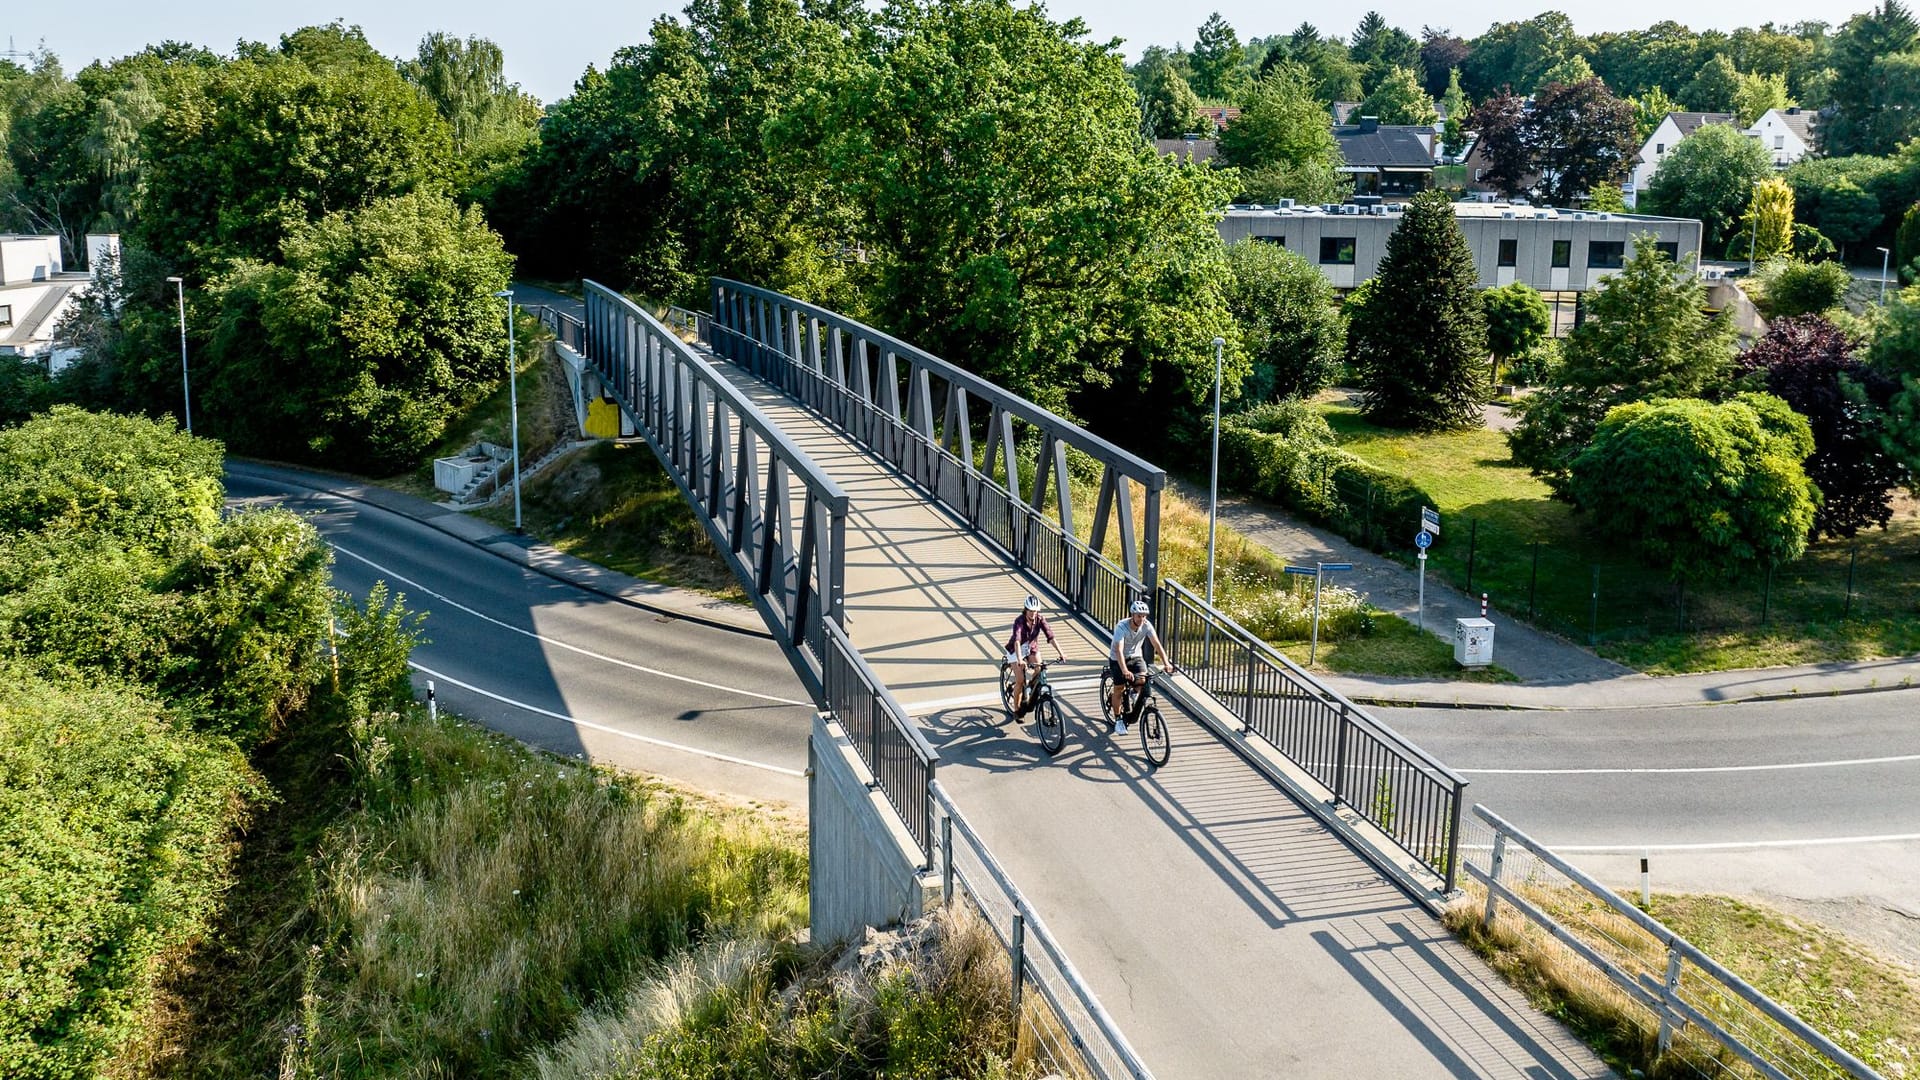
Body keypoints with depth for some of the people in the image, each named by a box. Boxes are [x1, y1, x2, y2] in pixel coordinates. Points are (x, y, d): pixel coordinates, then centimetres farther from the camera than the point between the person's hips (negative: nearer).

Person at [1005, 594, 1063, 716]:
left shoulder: (1040, 619, -17)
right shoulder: (1019, 621, -29)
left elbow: (1050, 636, -22)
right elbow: (1017, 640, -41)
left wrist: (1060, 653, -32)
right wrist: (1019, 659, -55)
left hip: (1031, 648, 4)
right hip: (1016, 650, -4)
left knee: (1039, 670, -22)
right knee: (1020, 680, -11)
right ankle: (1017, 710, 2)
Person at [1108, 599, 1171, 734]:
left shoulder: (1146, 625, -19)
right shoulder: (1121, 626, -30)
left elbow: (1157, 644, -24)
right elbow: (1119, 650, -39)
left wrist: (1166, 663, -40)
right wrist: (1125, 671, -53)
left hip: (1135, 657, 3)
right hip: (1118, 659, -3)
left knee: (1142, 681, -22)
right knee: (1119, 689, -5)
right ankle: (1118, 720, 16)